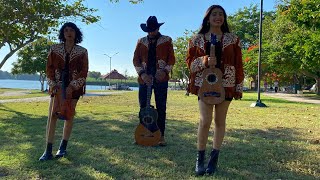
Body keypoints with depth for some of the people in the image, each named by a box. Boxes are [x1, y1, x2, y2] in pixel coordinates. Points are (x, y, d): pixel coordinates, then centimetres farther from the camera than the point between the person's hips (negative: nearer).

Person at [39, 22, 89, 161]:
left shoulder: (82, 52, 2)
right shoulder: (54, 49, 6)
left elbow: (84, 72, -3)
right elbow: (49, 68, 5)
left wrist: (72, 87, -13)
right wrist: (53, 85, -7)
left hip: (74, 87, -1)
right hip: (57, 86, 1)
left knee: (69, 116, 3)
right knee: (52, 116, -5)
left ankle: (63, 147, 15)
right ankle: (48, 151, -2)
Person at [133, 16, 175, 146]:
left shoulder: (167, 41, 9)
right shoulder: (141, 41, 14)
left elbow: (171, 59, 3)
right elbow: (136, 59, 6)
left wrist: (165, 71, -14)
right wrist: (142, 73, -9)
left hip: (161, 78, -2)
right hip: (144, 78, 2)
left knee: (161, 107, 0)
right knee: (143, 107, 4)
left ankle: (161, 135, 8)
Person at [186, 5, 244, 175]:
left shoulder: (232, 39, 7)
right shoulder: (197, 39, 6)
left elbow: (238, 64, 6)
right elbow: (190, 61, 5)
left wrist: (239, 87, 1)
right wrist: (204, 60, -16)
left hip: (225, 84, 1)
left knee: (220, 120, 5)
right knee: (205, 120, -10)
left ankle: (214, 157, 18)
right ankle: (200, 158, 6)